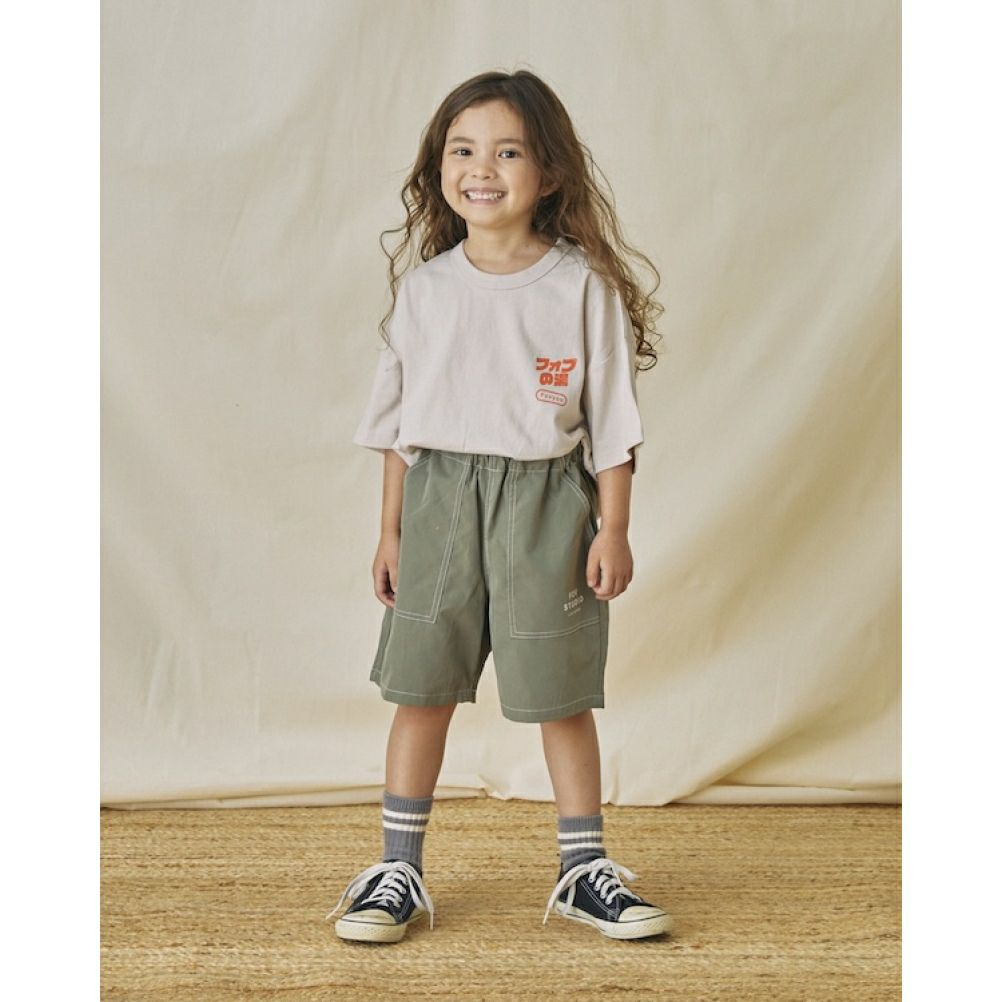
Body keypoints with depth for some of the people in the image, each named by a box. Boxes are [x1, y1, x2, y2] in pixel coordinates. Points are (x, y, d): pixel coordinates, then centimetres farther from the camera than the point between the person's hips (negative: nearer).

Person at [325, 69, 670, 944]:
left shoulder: (584, 286, -5)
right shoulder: (426, 288, 4)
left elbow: (611, 420, -2)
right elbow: (397, 419, 10)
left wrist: (613, 530, -5)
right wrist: (391, 531, 9)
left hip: (544, 503, -2)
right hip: (439, 500, 2)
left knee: (562, 698, 7)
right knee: (420, 692, 5)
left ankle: (585, 871, 20)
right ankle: (399, 872, 17)